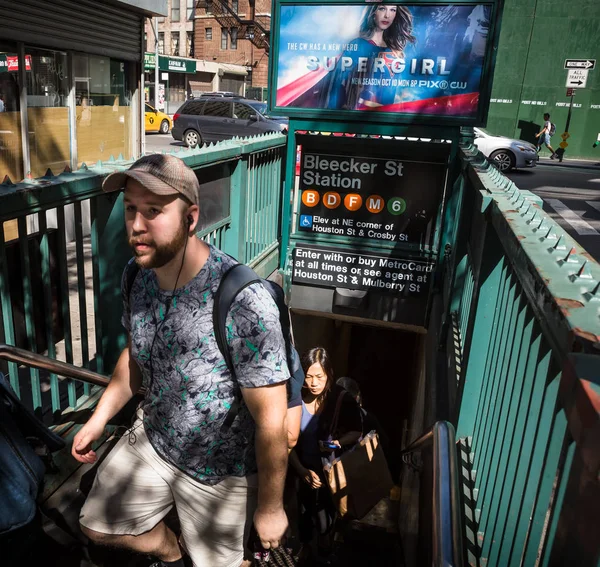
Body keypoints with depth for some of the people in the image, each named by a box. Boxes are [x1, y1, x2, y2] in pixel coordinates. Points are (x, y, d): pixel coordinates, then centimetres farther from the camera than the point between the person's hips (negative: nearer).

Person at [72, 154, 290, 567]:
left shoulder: (243, 301, -35)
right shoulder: (137, 277, -10)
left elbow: (272, 420, -25)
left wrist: (270, 507, -15)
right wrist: (99, 418, 6)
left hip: (220, 469, -6)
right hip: (152, 440, 6)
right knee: (99, 527, 23)